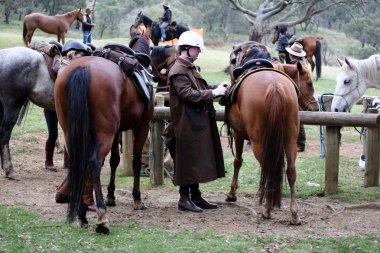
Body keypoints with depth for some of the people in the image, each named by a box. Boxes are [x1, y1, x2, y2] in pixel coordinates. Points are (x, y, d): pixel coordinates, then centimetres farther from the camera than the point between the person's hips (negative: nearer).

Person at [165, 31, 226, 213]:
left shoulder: (191, 68, 16)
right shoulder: (178, 71, -15)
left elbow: (201, 88, 24)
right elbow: (189, 94, -24)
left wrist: (217, 88, 7)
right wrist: (213, 93, -20)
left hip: (199, 122, 10)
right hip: (187, 124, -10)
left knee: (197, 161, 14)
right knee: (188, 160, -4)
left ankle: (196, 197, 22)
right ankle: (184, 199, 3)